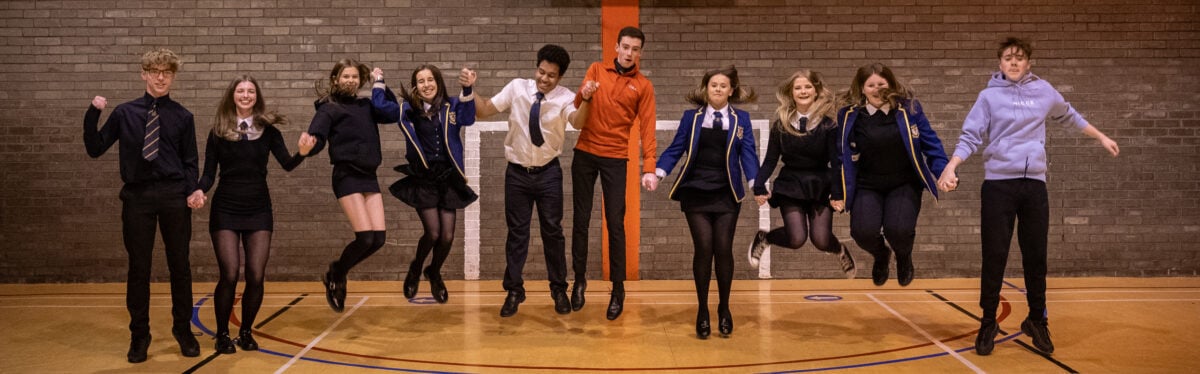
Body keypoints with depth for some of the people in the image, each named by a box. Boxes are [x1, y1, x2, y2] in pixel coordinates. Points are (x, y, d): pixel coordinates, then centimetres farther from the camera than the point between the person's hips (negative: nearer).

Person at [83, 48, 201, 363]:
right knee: (139, 268, 6)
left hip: (174, 197, 0)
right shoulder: (124, 113, 5)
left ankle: (183, 329, 23)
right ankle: (139, 335, 19)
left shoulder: (182, 117, 5)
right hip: (137, 196, 0)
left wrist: (192, 191, -8)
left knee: (179, 266, 8)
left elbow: (190, 161, 7)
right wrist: (93, 114, -8)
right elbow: (95, 149, 5)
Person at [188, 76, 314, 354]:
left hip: (259, 209, 1)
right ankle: (223, 334, 11)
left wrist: (303, 153, -28)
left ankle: (246, 332, 19)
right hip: (225, 209, -1)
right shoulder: (218, 131, 0)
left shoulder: (268, 128, 1)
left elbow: (287, 164, -8)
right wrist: (199, 191, -20)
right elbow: (209, 173, 0)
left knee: (256, 276, -2)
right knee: (229, 275, -8)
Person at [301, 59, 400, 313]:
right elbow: (317, 138, -15)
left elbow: (393, 112, 11)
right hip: (347, 177, -6)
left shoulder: (367, 106, 16)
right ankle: (336, 276, 10)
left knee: (379, 237, -3)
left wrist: (380, 83, 11)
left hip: (369, 176, 6)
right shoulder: (329, 108, -3)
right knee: (365, 237, -16)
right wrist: (309, 143, -38)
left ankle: (337, 273, 18)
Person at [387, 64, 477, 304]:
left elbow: (467, 118, -20)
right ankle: (415, 270, 25)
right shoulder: (408, 110, 1)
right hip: (422, 179, -1)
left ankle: (435, 273, 33)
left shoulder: (451, 106, 0)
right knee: (433, 233, -8)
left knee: (447, 236, 1)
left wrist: (467, 90, -36)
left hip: (448, 179, 1)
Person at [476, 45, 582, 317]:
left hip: (548, 173, -1)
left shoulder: (564, 97, -10)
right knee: (517, 232, 9)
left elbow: (578, 120, -31)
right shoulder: (517, 88, -4)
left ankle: (559, 290, 23)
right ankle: (514, 291, 20)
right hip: (517, 172, 1)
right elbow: (484, 110, -1)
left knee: (552, 231, 8)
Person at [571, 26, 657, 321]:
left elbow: (647, 128, -5)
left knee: (615, 224, -1)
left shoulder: (643, 86, 0)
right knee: (581, 219, 7)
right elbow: (578, 106, -1)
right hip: (585, 154, 2)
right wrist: (584, 96, -26)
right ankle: (579, 279, 19)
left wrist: (649, 169, -16)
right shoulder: (596, 70, 5)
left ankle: (618, 288, 7)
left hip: (615, 159, -2)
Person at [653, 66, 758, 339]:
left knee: (723, 250, -1)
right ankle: (702, 311, 9)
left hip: (727, 194, 0)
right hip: (696, 193, 0)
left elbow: (748, 153, -1)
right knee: (704, 249, -6)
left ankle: (724, 309, 18)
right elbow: (675, 149, 2)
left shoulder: (741, 119, 7)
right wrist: (659, 172, -15)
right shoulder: (691, 117, 6)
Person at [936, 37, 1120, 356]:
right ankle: (988, 324, 11)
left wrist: (1101, 137, 35)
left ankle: (1037, 321, 23)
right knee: (994, 257, -1)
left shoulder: (1044, 91, 9)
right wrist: (951, 167, -20)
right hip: (998, 183, -2)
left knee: (1036, 257, 7)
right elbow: (970, 136, -4)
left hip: (1034, 184, 3)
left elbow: (1068, 117, 27)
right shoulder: (989, 96, 1)